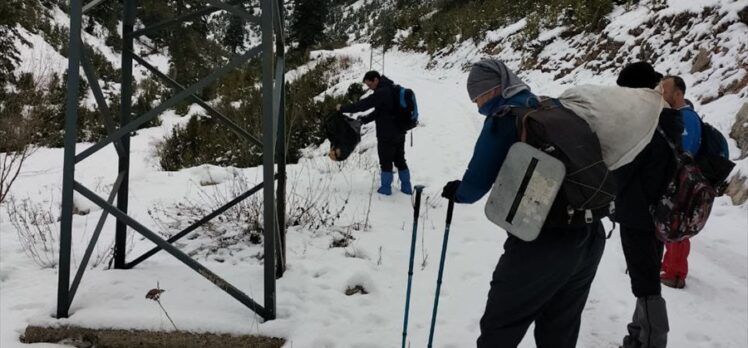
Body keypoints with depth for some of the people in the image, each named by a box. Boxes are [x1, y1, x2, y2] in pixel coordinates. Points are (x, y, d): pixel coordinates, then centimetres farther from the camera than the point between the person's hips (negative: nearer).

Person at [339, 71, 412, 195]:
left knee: (386, 162, 3)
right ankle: (406, 187, 20)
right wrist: (364, 119, 9)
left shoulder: (382, 92, -19)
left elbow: (364, 104, -21)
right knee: (400, 160, 15)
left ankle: (386, 188, 11)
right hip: (399, 132, 9)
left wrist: (343, 108, -11)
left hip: (387, 135, -9)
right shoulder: (392, 90, 13)